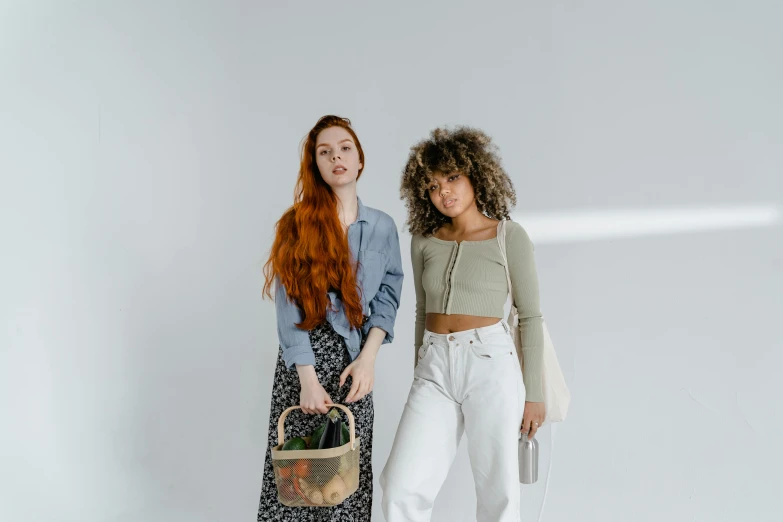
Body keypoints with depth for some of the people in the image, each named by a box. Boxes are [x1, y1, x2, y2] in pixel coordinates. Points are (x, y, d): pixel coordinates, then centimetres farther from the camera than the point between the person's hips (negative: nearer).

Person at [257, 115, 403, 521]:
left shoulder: (382, 227, 6)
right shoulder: (297, 224, -1)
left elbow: (387, 296, 6)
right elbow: (289, 305, -7)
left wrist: (368, 358, -9)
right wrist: (307, 377, -14)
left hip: (354, 356, 2)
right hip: (303, 356, -1)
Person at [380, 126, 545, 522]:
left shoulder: (510, 236, -2)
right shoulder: (424, 240, 9)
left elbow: (530, 316, 0)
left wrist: (534, 393, -1)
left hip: (490, 362, -3)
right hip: (434, 368, 4)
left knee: (497, 489, 3)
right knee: (401, 487, -4)